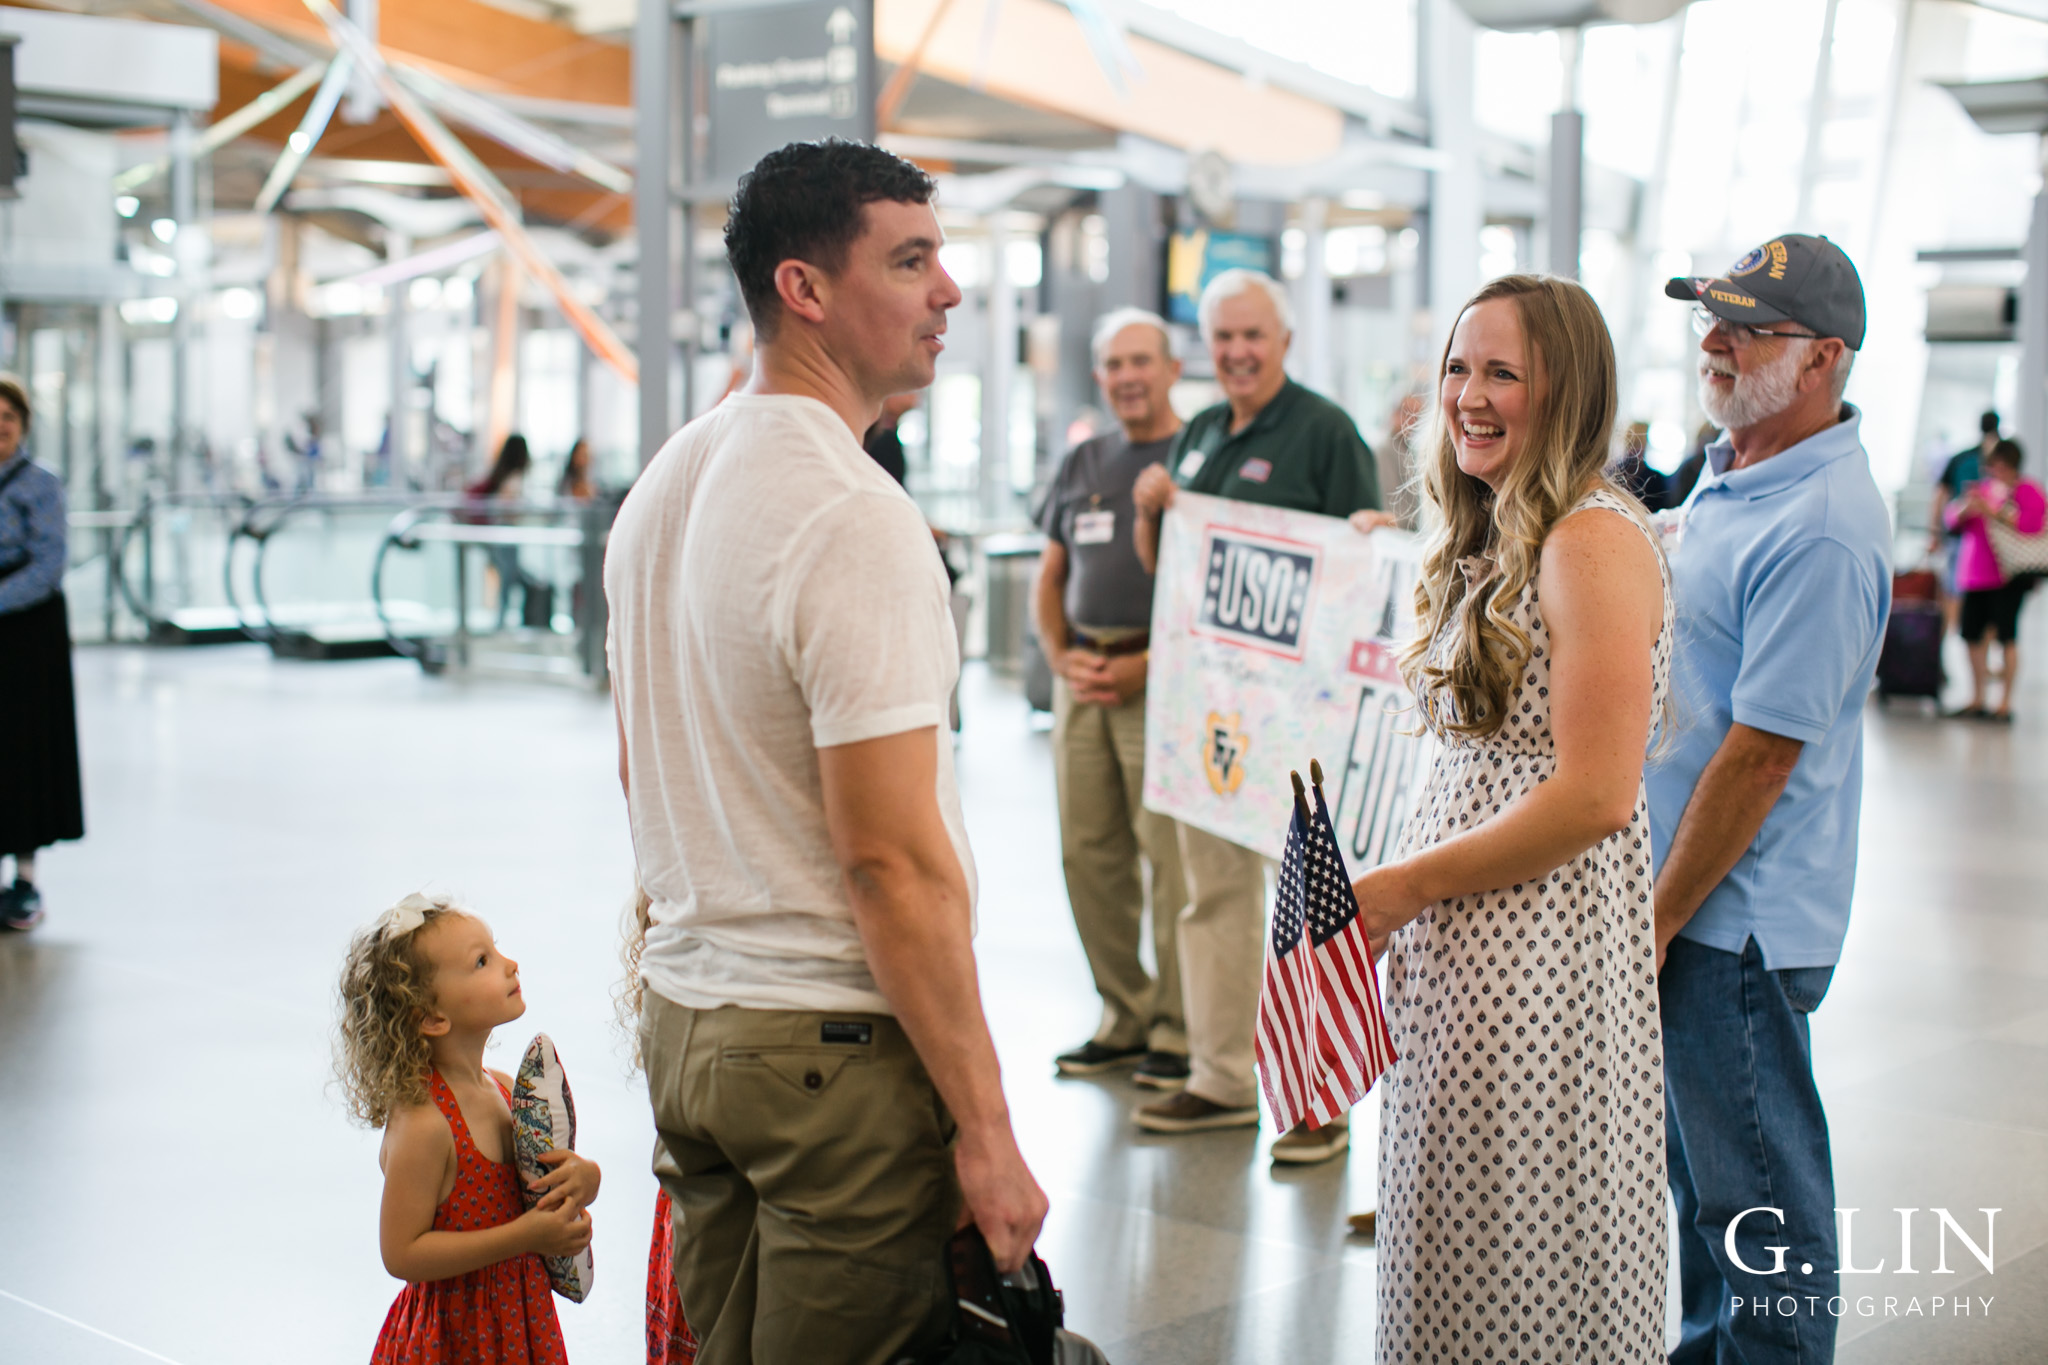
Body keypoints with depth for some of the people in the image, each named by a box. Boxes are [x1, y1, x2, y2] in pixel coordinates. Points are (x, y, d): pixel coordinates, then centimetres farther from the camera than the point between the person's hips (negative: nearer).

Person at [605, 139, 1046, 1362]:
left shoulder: (665, 483, 10)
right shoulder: (855, 518, -19)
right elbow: (893, 861, -23)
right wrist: (985, 1127, -18)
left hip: (685, 1019, 9)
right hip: (836, 1038, -9)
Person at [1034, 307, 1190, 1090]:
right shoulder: (1081, 465, 18)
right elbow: (1049, 579, 22)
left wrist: (1150, 665, -14)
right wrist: (1062, 656, 5)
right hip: (1081, 680, 7)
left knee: (1172, 856, -8)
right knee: (1088, 854, 8)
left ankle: (1178, 1030, 1)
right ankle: (1124, 1019, 18)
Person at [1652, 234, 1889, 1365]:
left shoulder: (1822, 528, -22)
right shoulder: (1733, 468, 9)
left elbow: (1762, 752, -23)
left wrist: (1660, 919, -18)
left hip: (1737, 914, -10)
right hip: (1684, 889, 10)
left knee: (1755, 1190, 3)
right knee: (1699, 1164, 21)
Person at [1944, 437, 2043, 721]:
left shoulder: (2027, 491, -1)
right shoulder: (1981, 488, 17)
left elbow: (2032, 524, -17)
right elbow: (1951, 516, 15)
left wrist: (1994, 511, -20)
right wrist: (1966, 508, -8)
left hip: (2008, 577, -6)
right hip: (1975, 575, 6)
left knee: (2006, 637, -8)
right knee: (1974, 635, 6)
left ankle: (2005, 705, -2)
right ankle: (1977, 702, 17)